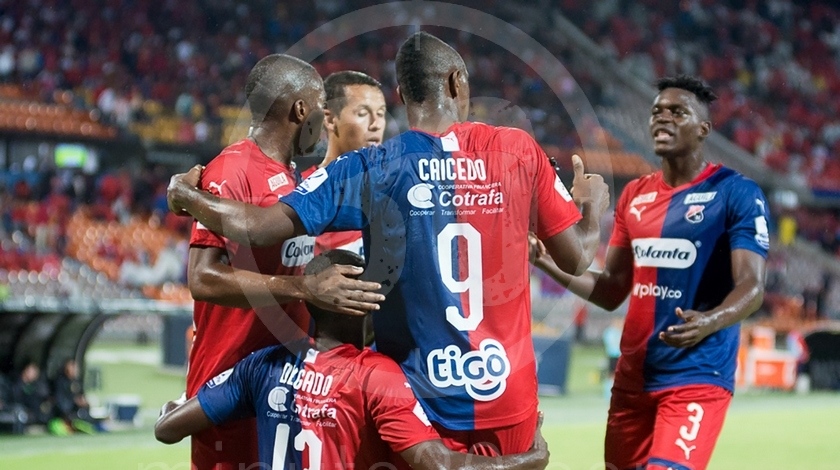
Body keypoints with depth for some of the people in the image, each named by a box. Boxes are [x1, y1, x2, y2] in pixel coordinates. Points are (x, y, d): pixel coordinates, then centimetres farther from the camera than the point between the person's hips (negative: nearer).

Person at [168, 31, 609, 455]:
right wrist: (593, 206, 27)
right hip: (508, 396, 1)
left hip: (421, 399, -1)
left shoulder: (370, 168, -5)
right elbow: (576, 257, 4)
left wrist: (186, 196, 10)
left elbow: (259, 227, -9)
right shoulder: (519, 150, -1)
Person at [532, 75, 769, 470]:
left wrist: (709, 322, -36)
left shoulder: (736, 193, -7)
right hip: (633, 376, 7)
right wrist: (547, 261, 1)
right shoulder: (634, 195, 11)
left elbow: (752, 286, -16)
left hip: (696, 377, -6)